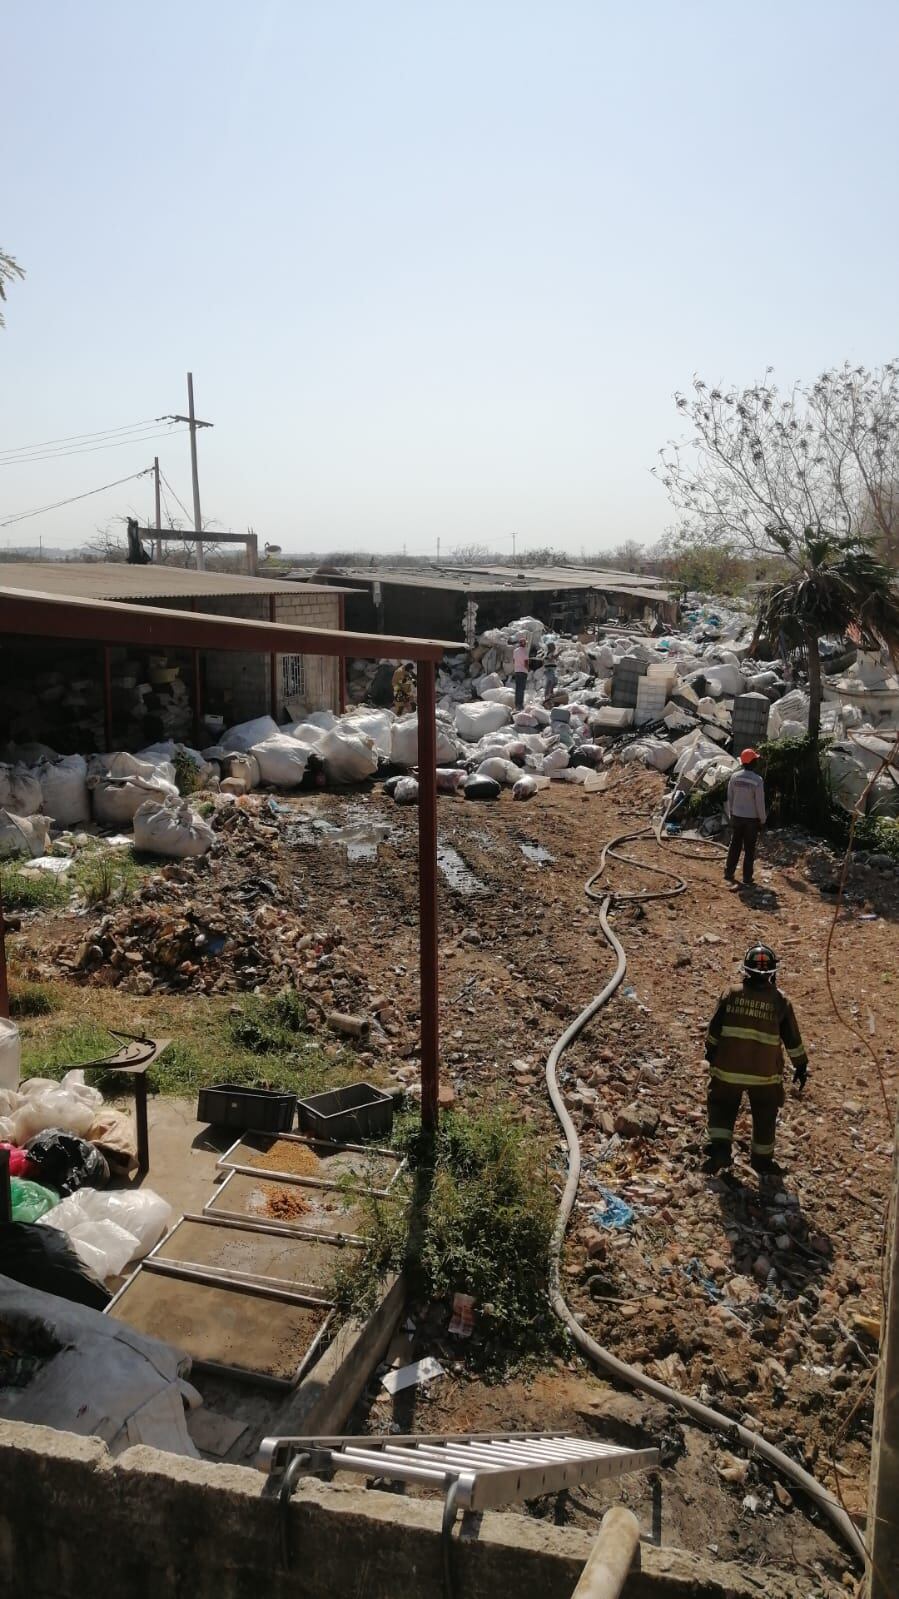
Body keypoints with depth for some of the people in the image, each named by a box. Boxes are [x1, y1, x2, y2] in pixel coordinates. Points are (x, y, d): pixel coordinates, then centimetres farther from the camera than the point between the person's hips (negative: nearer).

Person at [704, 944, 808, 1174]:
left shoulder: (731, 994, -6)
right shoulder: (780, 1001, -6)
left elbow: (714, 1028, 2)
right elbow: (792, 1038, 0)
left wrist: (710, 1051, 18)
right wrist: (801, 1065, 13)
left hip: (728, 1068, 0)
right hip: (765, 1072, 0)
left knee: (722, 1105, 18)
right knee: (765, 1116, 18)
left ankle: (720, 1146, 2)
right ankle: (762, 1159, 29)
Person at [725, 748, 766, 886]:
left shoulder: (735, 777, -4)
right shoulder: (757, 780, -17)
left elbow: (729, 798, 3)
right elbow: (760, 802, -13)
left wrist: (730, 815, 15)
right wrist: (762, 819, 0)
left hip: (736, 817, 4)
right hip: (751, 819, -4)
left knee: (734, 846, 14)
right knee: (749, 849, 6)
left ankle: (729, 873, 18)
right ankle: (747, 878, 9)